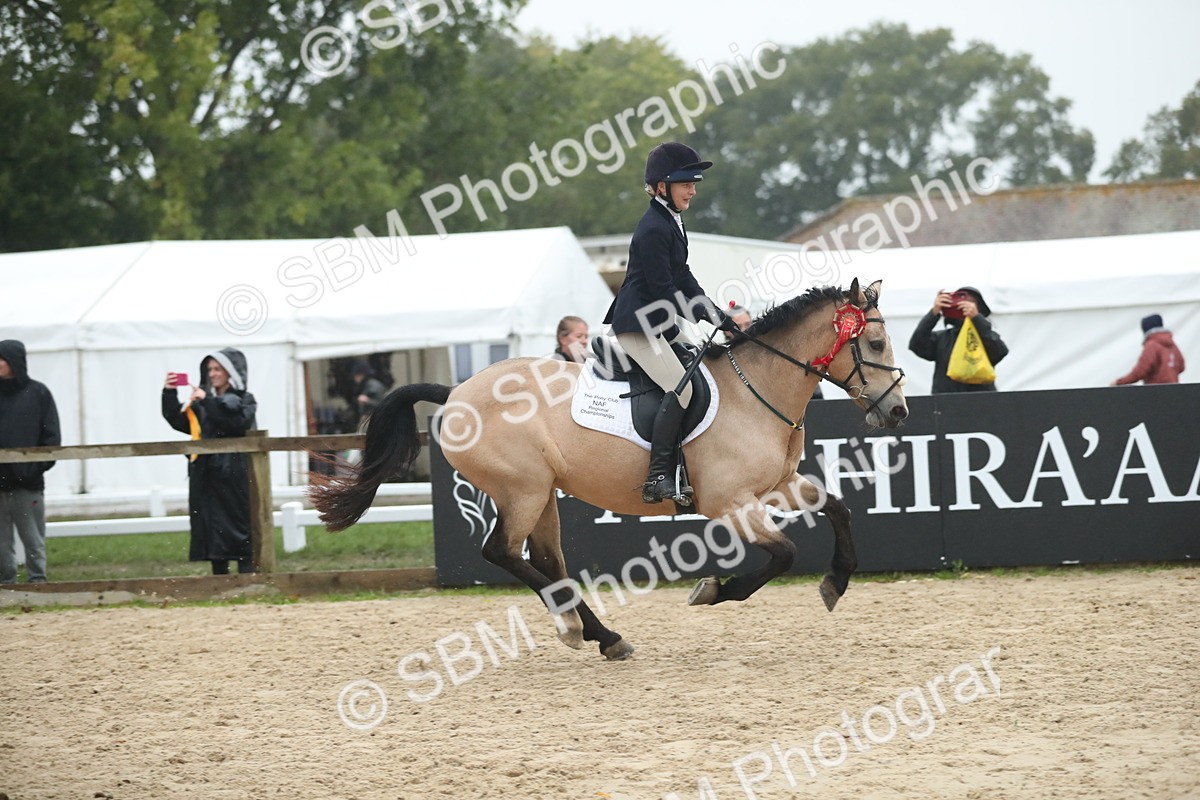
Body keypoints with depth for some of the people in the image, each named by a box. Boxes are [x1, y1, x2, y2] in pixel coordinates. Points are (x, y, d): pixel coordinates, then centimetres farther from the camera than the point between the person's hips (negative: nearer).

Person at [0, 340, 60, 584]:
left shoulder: (38, 393, 1)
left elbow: (51, 436, 1)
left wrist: (39, 466, -9)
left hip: (28, 482, -2)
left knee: (34, 541, 4)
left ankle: (37, 580, 9)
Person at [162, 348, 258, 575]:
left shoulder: (244, 401, 2)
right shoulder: (202, 403, 17)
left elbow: (237, 422, -17)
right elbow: (179, 421, 7)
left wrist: (208, 402, -18)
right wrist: (169, 394, -5)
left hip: (234, 477, -5)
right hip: (207, 477, 5)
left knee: (240, 530, -6)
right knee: (212, 529, 4)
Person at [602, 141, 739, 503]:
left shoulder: (672, 222, 13)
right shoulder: (652, 229, -18)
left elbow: (683, 278, 15)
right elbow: (663, 290, -20)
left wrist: (720, 317, 5)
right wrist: (715, 319, -15)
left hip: (659, 324, 11)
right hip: (638, 324, -11)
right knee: (681, 387, -21)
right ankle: (658, 479, -22)